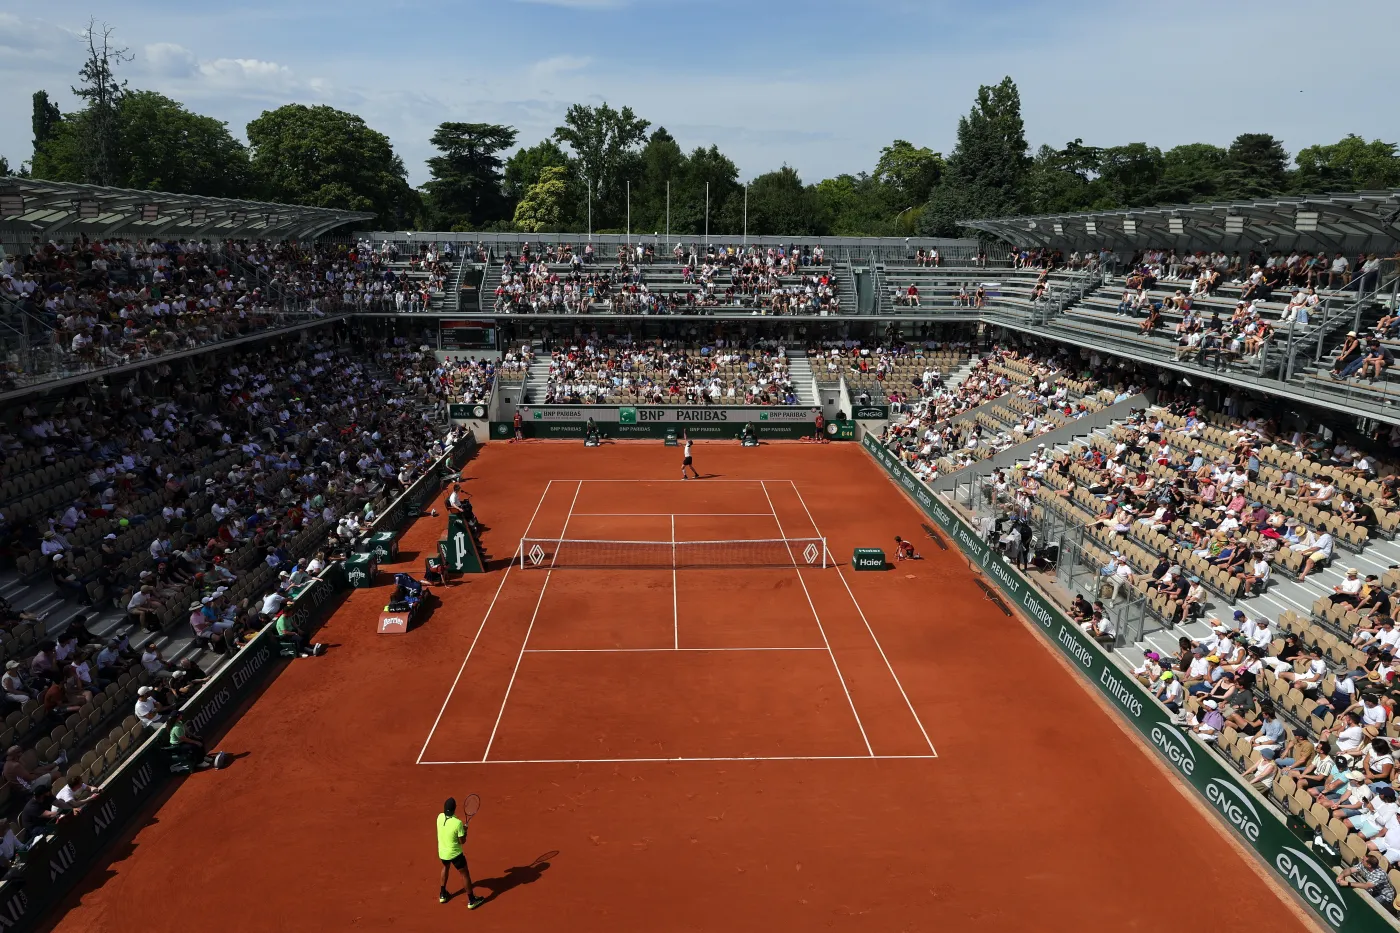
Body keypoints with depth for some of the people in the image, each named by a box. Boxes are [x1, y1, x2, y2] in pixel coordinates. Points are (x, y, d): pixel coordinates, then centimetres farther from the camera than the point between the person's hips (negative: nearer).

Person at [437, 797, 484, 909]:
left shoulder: (440, 817, -15)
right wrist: (464, 831, -1)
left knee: (446, 867, 35)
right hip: (455, 853, -5)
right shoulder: (458, 823, -30)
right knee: (465, 874, 13)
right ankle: (471, 900, 22)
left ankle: (442, 894, 44)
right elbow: (462, 841, -18)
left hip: (442, 852, 5)